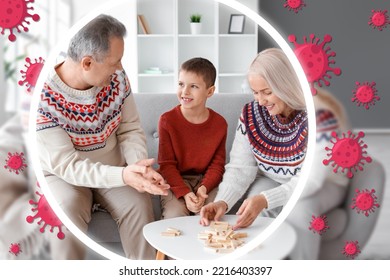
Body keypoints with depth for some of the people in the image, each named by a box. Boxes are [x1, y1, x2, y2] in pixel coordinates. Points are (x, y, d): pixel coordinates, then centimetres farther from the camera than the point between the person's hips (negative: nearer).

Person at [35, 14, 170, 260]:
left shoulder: (116, 76, -10)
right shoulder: (42, 96, -25)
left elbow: (130, 129, -4)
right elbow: (65, 165, -26)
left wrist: (139, 164, -26)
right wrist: (123, 176, -39)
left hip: (114, 171, 3)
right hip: (61, 175, -3)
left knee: (139, 204, -23)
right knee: (67, 210, -32)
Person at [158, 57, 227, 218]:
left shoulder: (219, 123, -2)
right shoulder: (167, 120, -7)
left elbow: (218, 164, 0)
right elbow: (167, 164, -8)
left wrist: (204, 188, -19)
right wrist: (184, 193, -21)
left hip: (206, 181, 2)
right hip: (175, 182, -1)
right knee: (175, 216, -25)